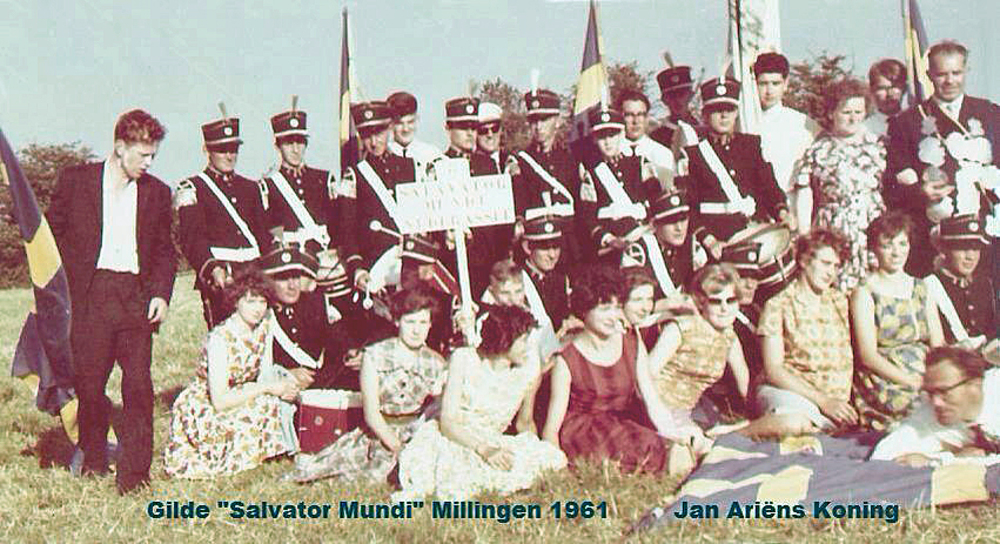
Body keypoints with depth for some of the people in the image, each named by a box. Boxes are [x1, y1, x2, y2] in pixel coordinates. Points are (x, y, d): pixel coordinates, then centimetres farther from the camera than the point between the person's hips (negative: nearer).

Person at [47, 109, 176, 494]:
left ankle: (134, 472, 1)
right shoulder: (75, 180, 5)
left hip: (137, 299, 1)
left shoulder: (156, 192, 12)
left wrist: (161, 293, 3)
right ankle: (93, 459, 24)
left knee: (139, 386, -5)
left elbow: (164, 250, 17)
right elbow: (52, 234, 7)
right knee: (88, 383, 5)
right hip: (88, 298, -1)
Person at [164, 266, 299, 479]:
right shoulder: (220, 338, -25)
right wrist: (267, 387, -28)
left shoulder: (265, 324, -4)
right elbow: (220, 401, -28)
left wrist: (284, 386, -21)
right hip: (199, 411, -7)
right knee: (263, 404, -26)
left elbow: (265, 375, 0)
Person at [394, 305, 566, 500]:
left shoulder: (529, 367, -1)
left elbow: (525, 422, 13)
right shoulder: (463, 360, -10)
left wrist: (533, 446, -9)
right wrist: (484, 449, -30)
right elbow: (448, 421, -15)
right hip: (452, 440, -5)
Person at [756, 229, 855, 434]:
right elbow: (773, 370, -9)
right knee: (793, 423, -40)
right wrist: (822, 400, -18)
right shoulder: (778, 306, 0)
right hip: (787, 391, -6)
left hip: (835, 399, 6)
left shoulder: (840, 301, 16)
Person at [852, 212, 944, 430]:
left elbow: (938, 344, 12)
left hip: (927, 375, 6)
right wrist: (914, 382, -18)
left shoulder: (921, 288, 17)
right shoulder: (864, 293, 0)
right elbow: (868, 356, -8)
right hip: (885, 385, -5)